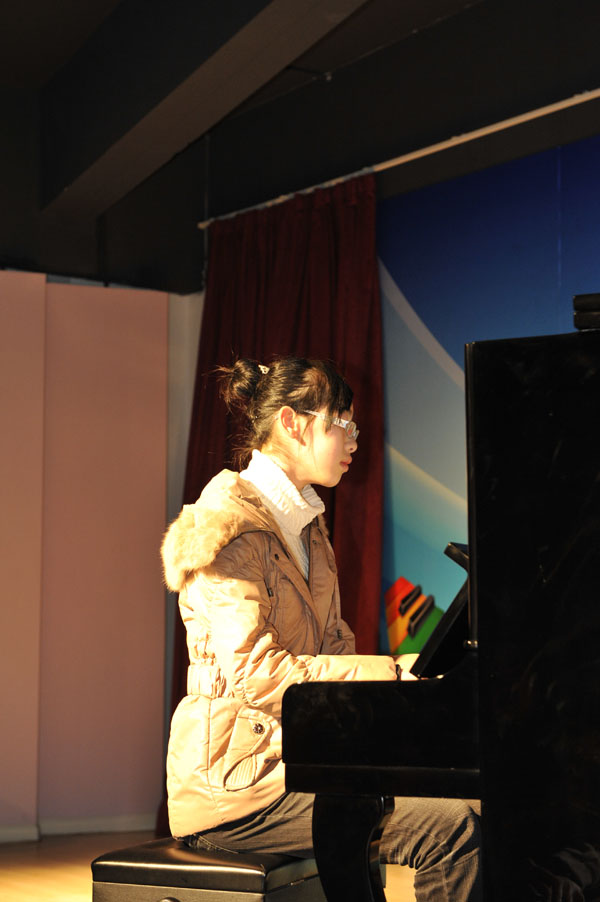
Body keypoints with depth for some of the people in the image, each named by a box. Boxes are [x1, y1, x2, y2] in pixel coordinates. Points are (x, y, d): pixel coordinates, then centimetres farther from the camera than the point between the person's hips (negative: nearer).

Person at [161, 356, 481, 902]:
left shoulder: (305, 523, 19)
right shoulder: (231, 524, -12)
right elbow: (254, 673, -21)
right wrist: (389, 672, -23)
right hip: (238, 779, -9)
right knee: (454, 831, -23)